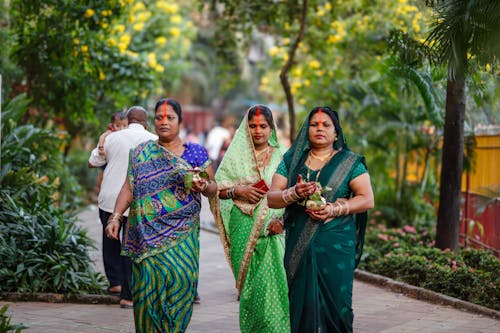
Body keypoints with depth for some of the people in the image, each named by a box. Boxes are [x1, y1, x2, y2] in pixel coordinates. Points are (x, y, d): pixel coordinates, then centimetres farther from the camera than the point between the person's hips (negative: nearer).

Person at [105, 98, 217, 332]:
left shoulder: (195, 153, 9)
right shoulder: (141, 153, 12)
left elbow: (213, 188, 11)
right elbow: (129, 188, 7)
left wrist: (204, 187, -12)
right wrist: (115, 217, -4)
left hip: (181, 233, -1)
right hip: (147, 232, 1)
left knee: (180, 277, -15)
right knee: (148, 283, -6)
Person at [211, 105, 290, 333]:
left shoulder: (281, 156, 7)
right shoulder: (236, 155, 10)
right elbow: (216, 188, 9)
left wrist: (281, 219, -12)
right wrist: (237, 190, -9)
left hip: (272, 228, -1)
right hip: (243, 227, 1)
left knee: (272, 280, -9)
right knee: (249, 282, 1)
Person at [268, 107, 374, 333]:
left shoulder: (350, 162, 7)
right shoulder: (291, 160, 13)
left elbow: (367, 199, -1)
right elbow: (271, 198, 7)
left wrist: (335, 209, -15)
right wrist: (294, 193, -14)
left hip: (337, 244, -2)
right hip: (299, 245, 2)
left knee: (335, 301, -5)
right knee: (301, 301, -1)